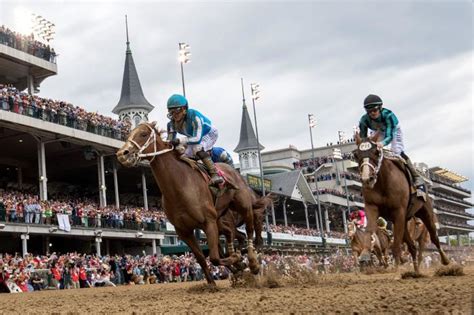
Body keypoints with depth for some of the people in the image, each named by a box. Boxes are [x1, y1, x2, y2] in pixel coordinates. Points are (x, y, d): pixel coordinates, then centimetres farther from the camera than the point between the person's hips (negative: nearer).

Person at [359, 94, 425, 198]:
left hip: (394, 132, -5)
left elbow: (390, 136, -49)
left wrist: (382, 143, -70)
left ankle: (418, 180, -16)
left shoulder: (388, 115, -41)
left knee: (398, 153, -23)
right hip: (379, 133, 5)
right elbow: (363, 138, -24)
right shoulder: (364, 120, -29)